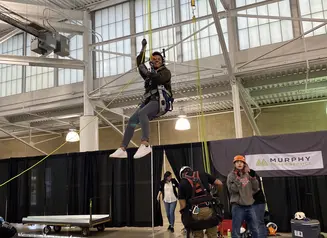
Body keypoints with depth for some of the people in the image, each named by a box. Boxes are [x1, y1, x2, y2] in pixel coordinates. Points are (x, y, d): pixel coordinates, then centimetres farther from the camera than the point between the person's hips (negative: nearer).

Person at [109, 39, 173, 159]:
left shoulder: (166, 72, 11)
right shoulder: (150, 74, 29)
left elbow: (160, 79, -13)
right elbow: (139, 63, 17)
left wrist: (148, 73, -23)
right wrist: (143, 48, 8)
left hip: (160, 101, -7)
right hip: (149, 101, 7)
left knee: (142, 113, -35)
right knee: (132, 120, -11)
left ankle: (145, 144, -47)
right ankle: (122, 149, -14)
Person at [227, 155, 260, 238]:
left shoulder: (248, 174, 10)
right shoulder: (231, 175, -3)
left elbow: (256, 189, 6)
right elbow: (233, 190, -15)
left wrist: (253, 178, -6)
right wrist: (237, 178, -21)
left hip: (249, 206, 5)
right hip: (237, 206, -5)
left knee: (255, 230, 14)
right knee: (236, 231, -1)